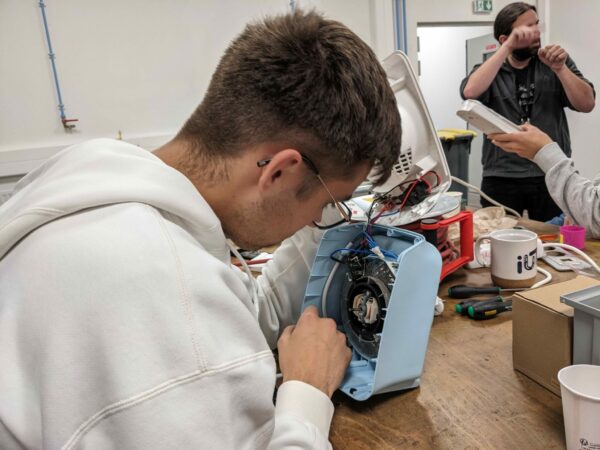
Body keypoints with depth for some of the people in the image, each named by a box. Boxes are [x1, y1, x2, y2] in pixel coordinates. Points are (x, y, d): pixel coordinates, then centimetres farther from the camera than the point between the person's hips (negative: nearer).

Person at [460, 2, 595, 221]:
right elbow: (470, 92, -18)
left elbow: (587, 104, 1)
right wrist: (508, 48, -18)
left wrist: (559, 68, -13)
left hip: (551, 174, 2)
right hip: (501, 178, -1)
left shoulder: (556, 62, 9)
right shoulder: (490, 70, 5)